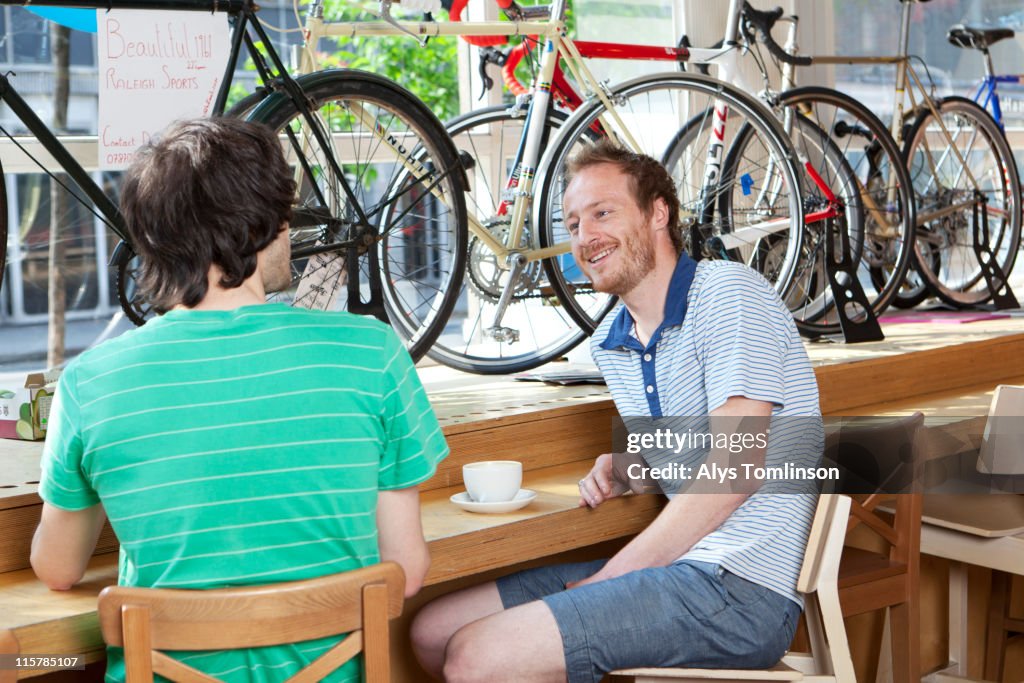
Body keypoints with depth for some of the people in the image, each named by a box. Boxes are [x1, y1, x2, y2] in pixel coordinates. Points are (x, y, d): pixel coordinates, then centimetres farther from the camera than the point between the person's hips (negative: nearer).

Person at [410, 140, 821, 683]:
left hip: (740, 590, -9)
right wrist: (615, 468, 8)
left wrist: (610, 577, -15)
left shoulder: (728, 293, -10)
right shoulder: (610, 343, 15)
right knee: (433, 631, 7)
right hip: (670, 567, 9)